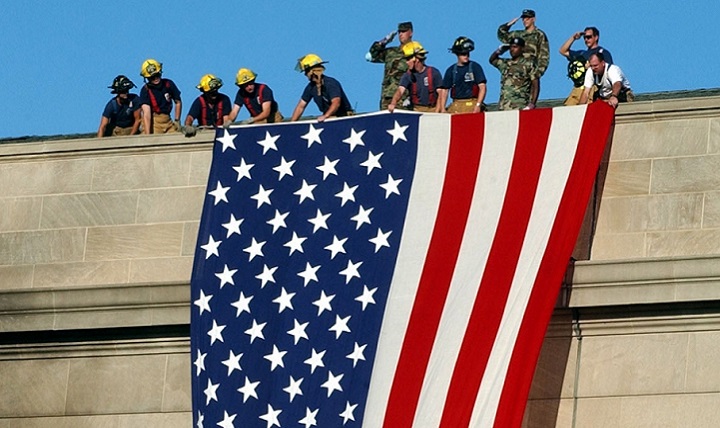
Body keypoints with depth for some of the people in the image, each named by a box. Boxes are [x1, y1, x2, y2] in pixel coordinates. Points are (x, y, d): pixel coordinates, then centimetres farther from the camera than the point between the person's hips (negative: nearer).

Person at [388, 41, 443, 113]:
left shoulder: (433, 73, 0)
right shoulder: (408, 75, 4)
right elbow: (400, 90, -11)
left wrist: (436, 113, -10)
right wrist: (393, 103, -32)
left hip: (432, 110, -2)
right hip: (416, 111, 2)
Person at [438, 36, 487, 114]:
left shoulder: (475, 67, 4)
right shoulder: (451, 70, 14)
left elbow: (482, 87, -1)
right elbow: (444, 90, 16)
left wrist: (478, 105, -12)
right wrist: (442, 109, 5)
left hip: (471, 105, -3)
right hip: (455, 106, 3)